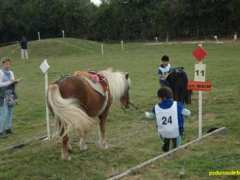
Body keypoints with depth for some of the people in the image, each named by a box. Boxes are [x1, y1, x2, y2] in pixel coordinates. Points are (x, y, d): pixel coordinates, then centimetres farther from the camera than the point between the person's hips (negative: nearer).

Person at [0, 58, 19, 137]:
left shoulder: (11, 73, 10)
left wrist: (15, 82, -6)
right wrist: (10, 82, -17)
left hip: (11, 95, 6)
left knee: (10, 112, 8)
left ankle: (8, 128, 18)